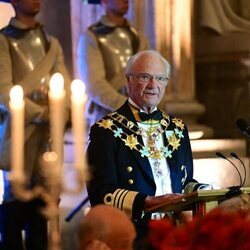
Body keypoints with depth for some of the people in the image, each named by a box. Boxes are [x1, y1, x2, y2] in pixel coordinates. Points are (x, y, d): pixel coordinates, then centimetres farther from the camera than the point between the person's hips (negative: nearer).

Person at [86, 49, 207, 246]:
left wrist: (202, 192, 3)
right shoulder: (107, 131, 1)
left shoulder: (177, 128, 19)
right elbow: (101, 193, -9)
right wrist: (147, 203, -22)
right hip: (133, 237, -5)